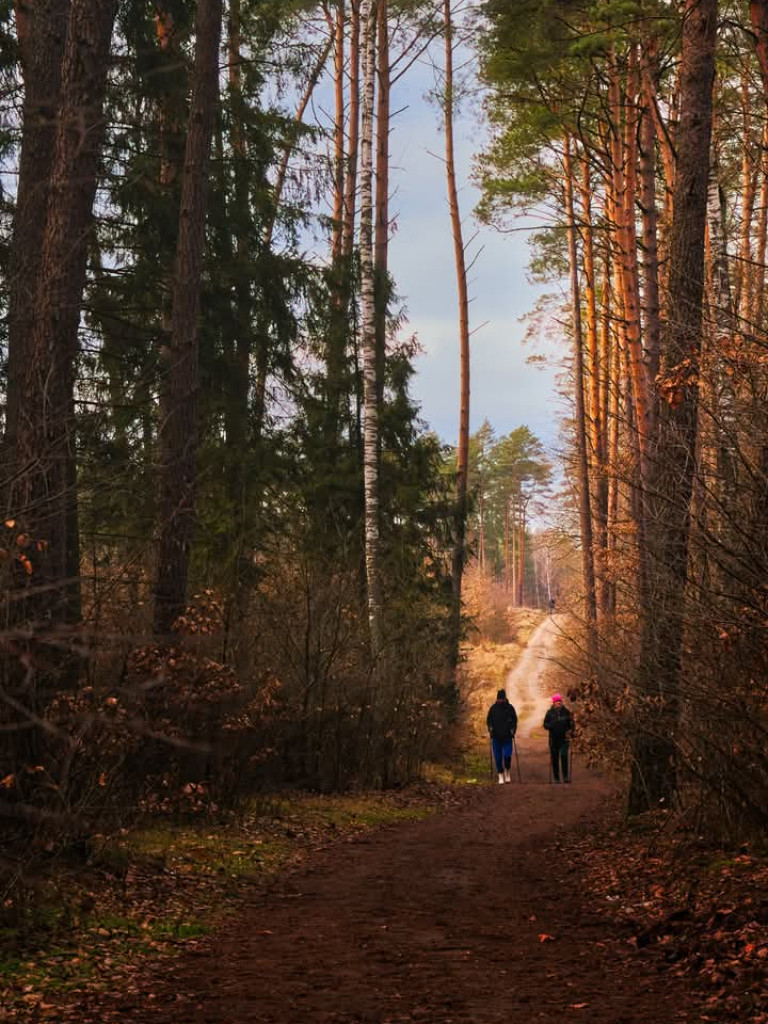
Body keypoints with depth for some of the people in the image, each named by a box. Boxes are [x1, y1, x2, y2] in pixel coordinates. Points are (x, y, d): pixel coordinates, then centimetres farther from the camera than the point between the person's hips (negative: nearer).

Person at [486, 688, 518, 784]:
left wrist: (513, 730, -3)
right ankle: (501, 775, 13)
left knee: (507, 756, -10)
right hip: (496, 737, 2)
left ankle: (508, 771, 15)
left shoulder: (510, 708, -2)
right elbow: (488, 720, 12)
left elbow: (514, 720, 8)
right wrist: (490, 729, -2)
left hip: (507, 737, -1)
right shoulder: (493, 708, 1)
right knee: (498, 757, 3)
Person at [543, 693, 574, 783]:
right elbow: (545, 725, 2)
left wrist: (570, 731, -5)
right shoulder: (550, 713, 2)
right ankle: (556, 778, 13)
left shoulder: (566, 712, 4)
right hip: (554, 739, 1)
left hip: (564, 738, -1)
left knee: (564, 756, -15)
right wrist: (551, 725, -19)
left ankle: (566, 776, -9)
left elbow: (571, 723, 12)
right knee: (554, 758, 3)